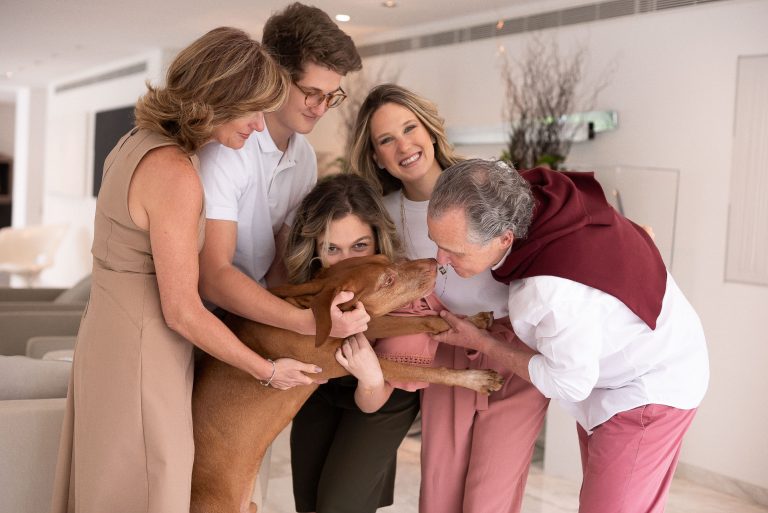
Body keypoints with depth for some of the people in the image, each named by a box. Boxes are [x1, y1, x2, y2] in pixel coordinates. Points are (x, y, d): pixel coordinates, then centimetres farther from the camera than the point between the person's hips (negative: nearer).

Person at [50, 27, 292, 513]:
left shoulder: (142, 141, 4)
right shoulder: (174, 174, -23)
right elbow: (182, 311, -20)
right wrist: (266, 369, -8)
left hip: (114, 332, 9)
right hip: (140, 352, -9)